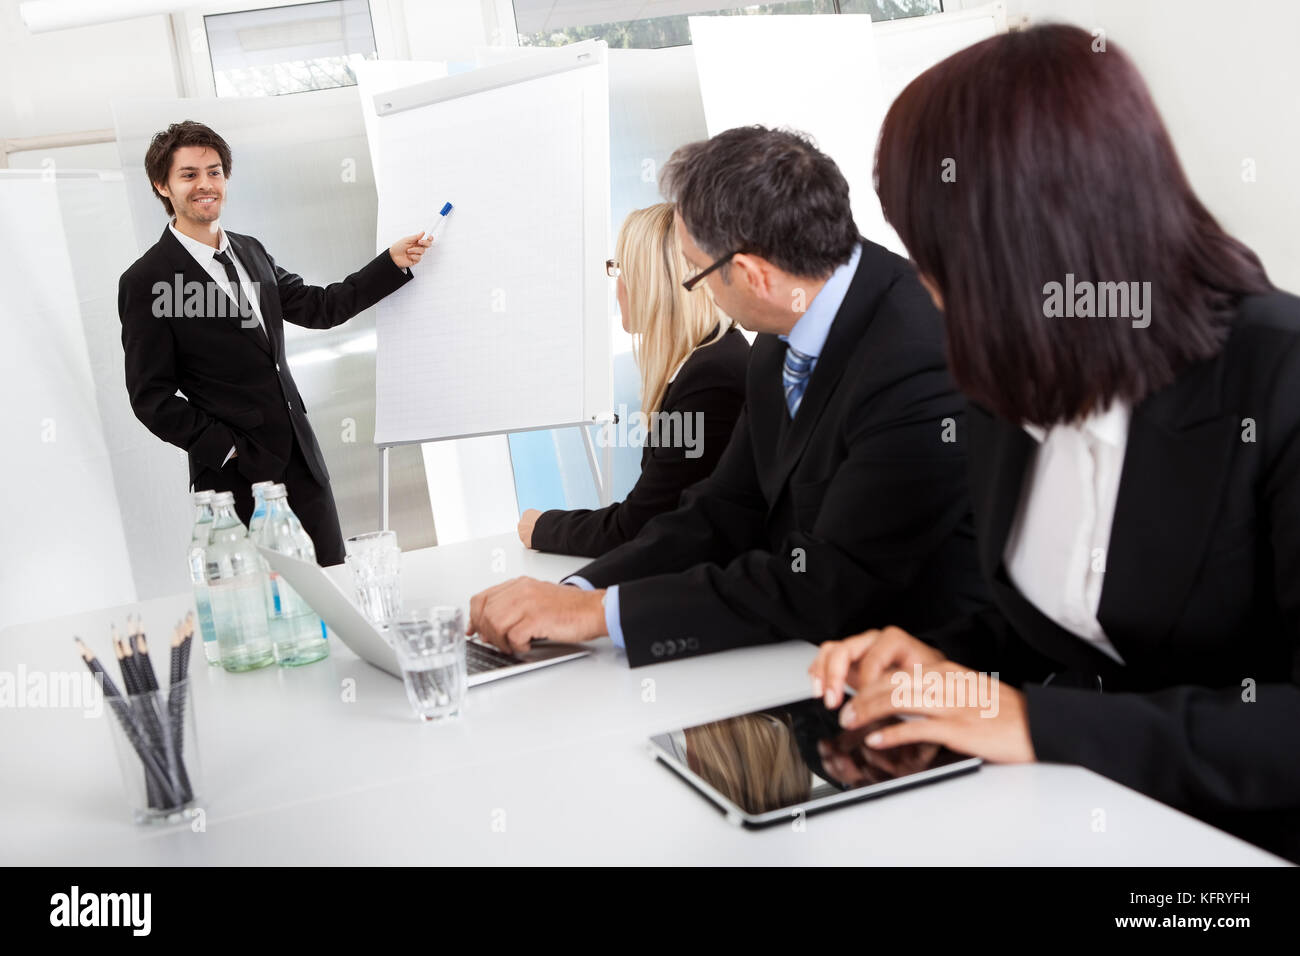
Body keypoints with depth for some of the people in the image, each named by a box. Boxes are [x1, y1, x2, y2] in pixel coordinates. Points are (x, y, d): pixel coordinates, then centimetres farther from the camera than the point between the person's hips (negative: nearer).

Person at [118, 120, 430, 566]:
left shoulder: (250, 251, 12)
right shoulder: (146, 281, -9)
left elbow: (317, 307, 17)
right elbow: (151, 396, -9)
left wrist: (393, 261, 10)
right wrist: (226, 449, -15)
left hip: (302, 462, 6)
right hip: (239, 478, -6)